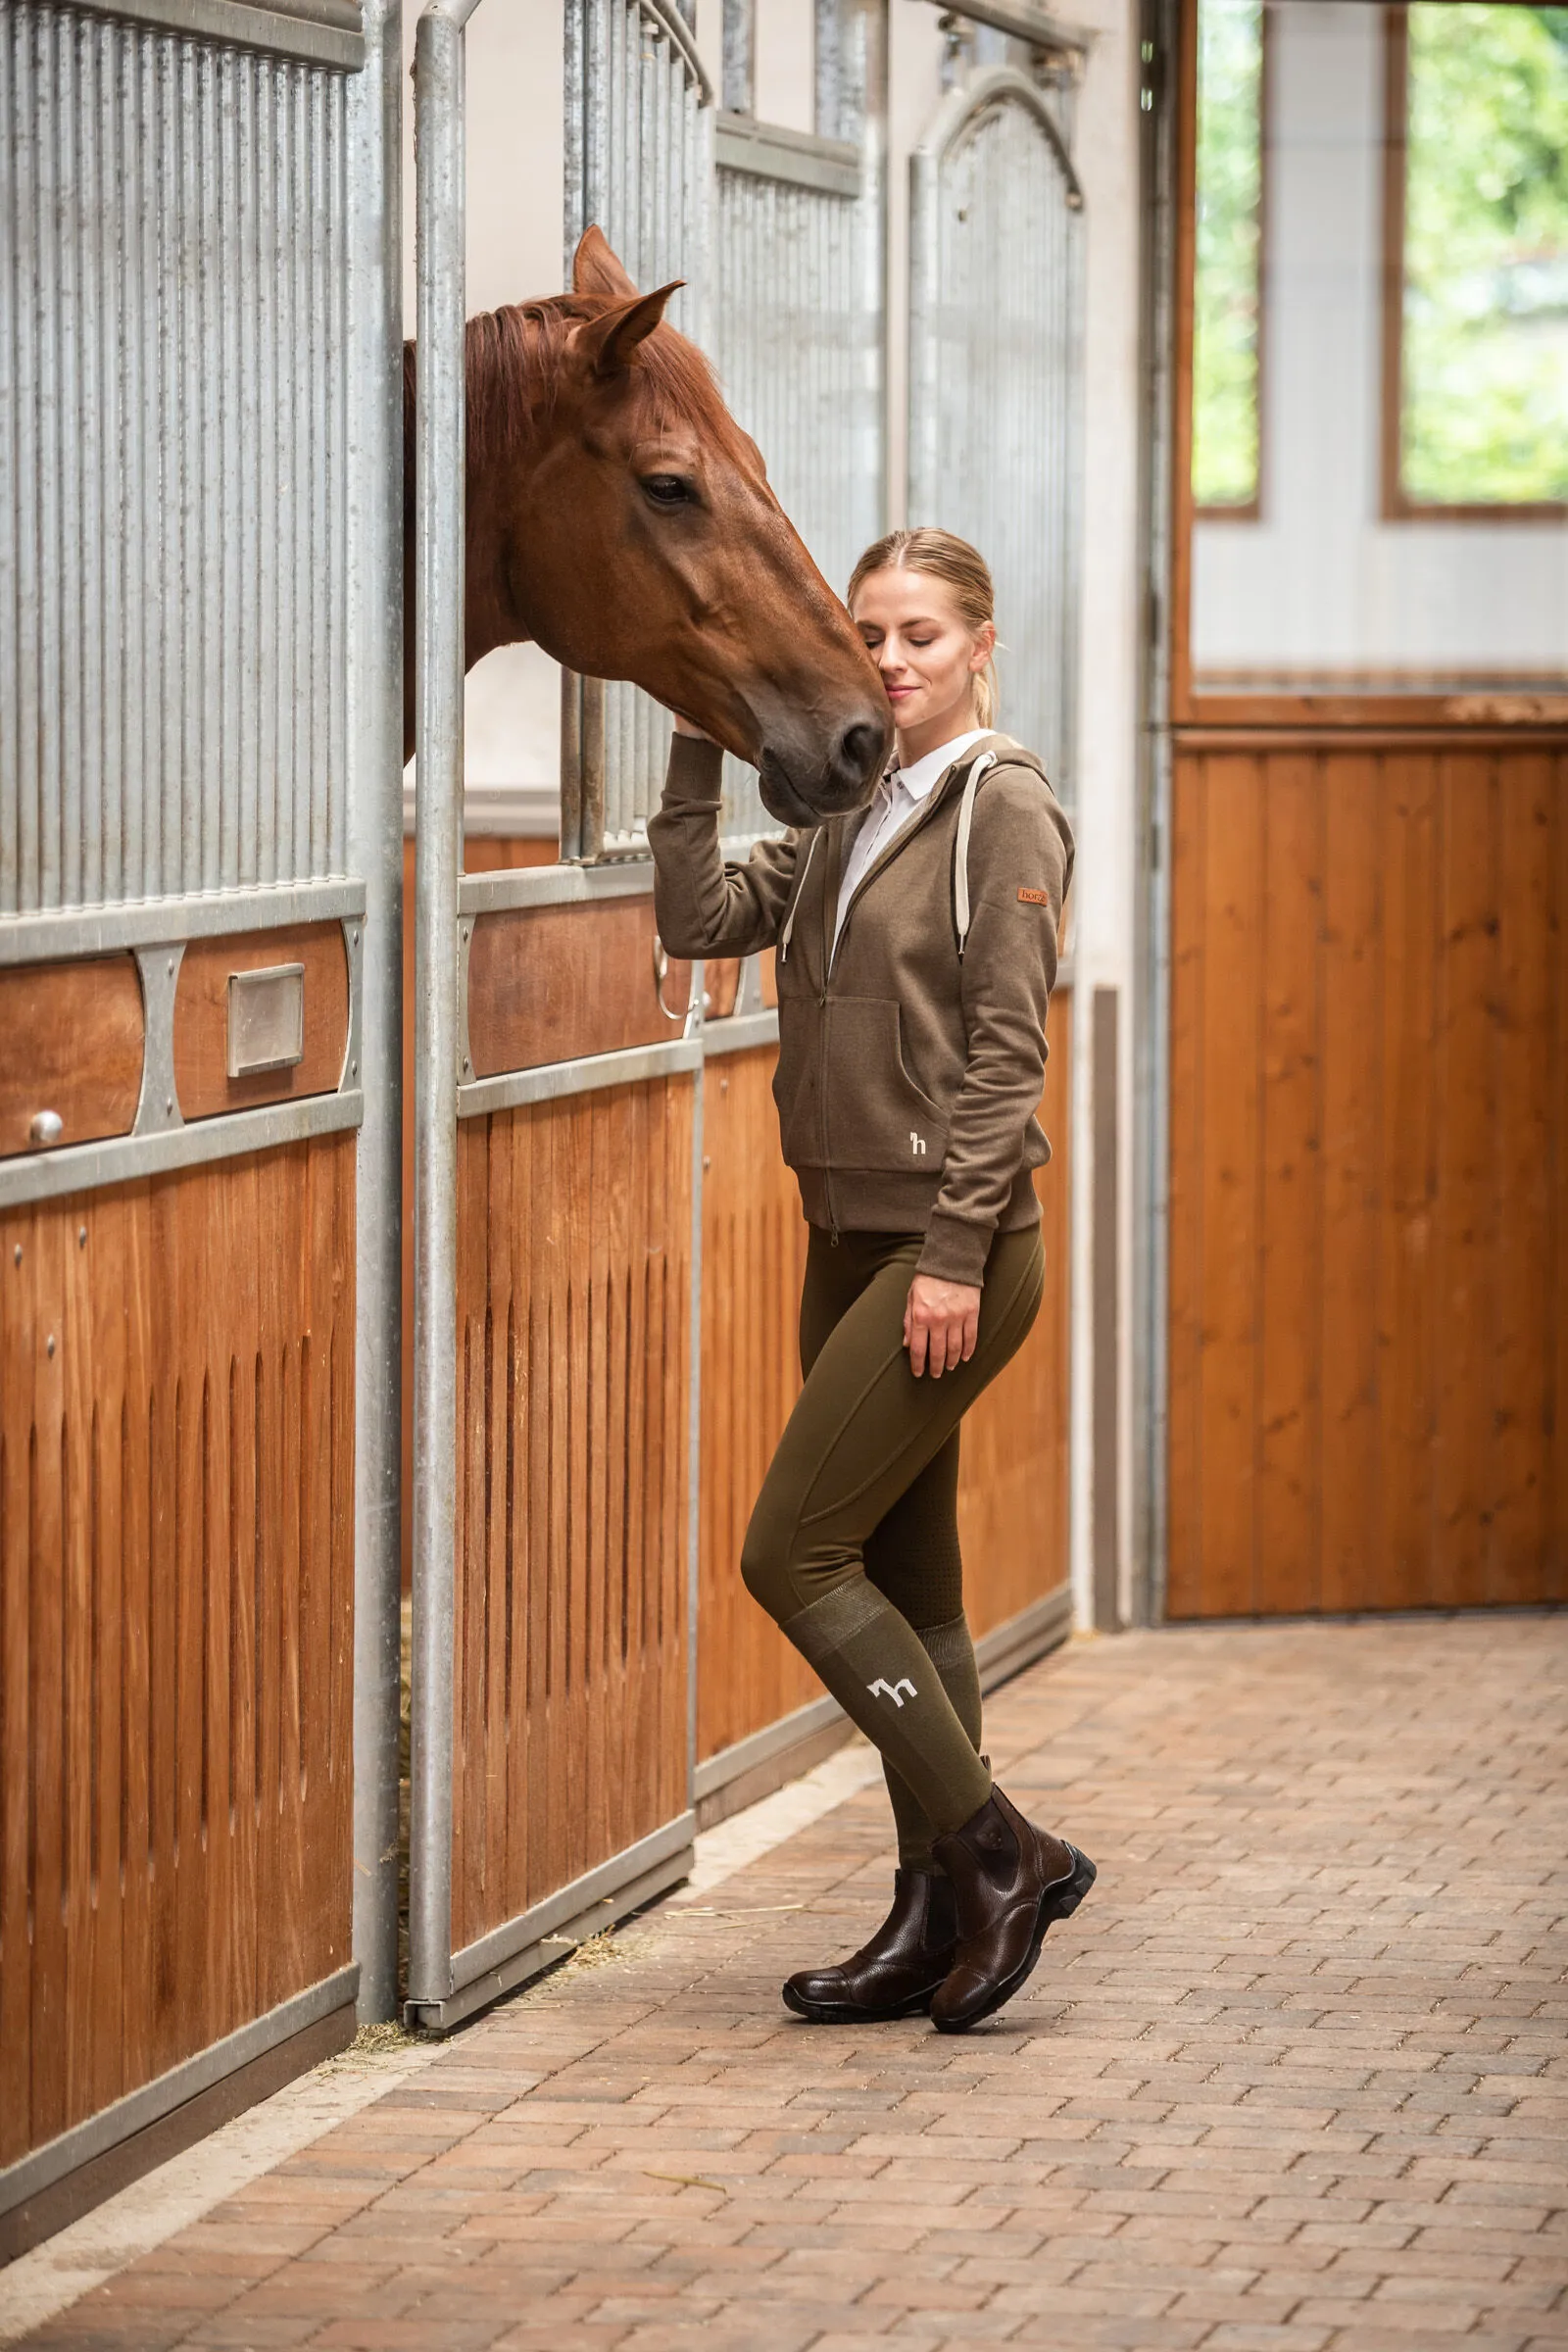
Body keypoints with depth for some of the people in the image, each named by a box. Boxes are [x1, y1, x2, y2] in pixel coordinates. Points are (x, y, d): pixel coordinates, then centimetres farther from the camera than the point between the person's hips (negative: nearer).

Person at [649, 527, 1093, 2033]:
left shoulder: (1004, 809, -10)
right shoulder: (849, 819, 14)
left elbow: (1004, 1050, -15)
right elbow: (699, 918, 5)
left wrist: (957, 1253, -19)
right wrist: (700, 744, -2)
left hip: (950, 1245, -8)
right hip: (849, 1237, 8)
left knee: (792, 1556, -10)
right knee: (901, 1583, 10)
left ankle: (1003, 1855, -3)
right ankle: (940, 1921, 15)